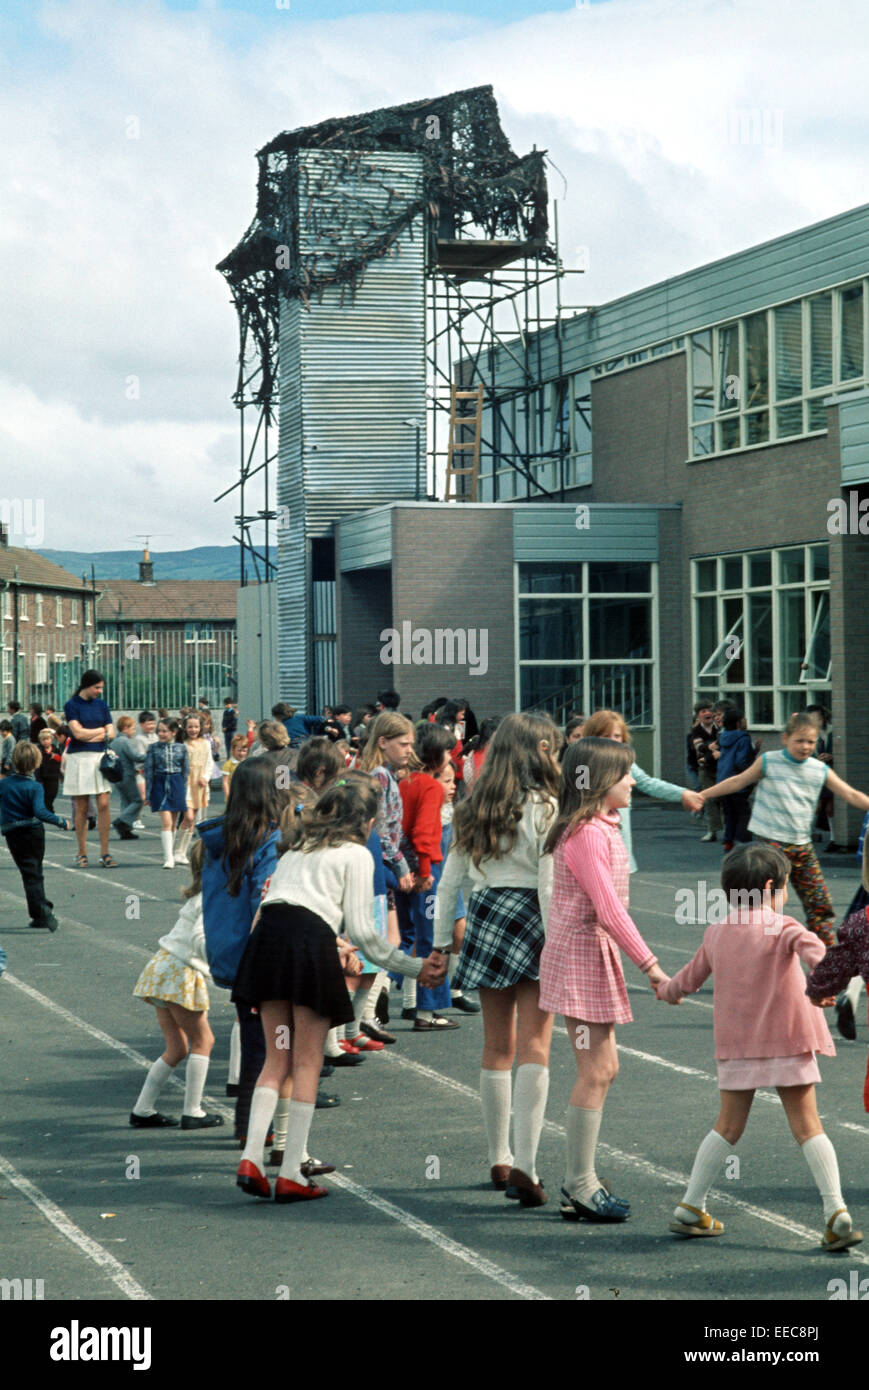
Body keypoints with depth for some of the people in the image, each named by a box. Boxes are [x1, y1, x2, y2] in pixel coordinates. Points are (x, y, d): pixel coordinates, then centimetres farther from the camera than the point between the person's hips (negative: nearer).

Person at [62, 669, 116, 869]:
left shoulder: (101, 704, 13)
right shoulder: (72, 705, -1)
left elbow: (111, 734, 6)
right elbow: (78, 732, -11)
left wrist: (88, 735, -7)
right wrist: (101, 730, 1)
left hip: (100, 757, 3)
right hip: (79, 759, -3)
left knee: (103, 805, -5)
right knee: (81, 808, 0)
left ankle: (105, 853, -2)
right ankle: (82, 854, 7)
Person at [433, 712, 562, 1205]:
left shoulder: (473, 811, 8)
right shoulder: (544, 809, -8)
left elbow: (450, 880, 11)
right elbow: (548, 885, -13)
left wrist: (442, 941, 17)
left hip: (485, 922, 5)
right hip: (531, 923, -5)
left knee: (497, 1049, 15)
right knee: (534, 1047, -6)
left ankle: (499, 1160, 23)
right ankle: (524, 1165, -16)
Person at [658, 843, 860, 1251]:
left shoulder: (715, 933, 10)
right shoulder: (783, 928, -5)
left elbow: (692, 976, 25)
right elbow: (814, 951, -26)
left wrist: (668, 990, 46)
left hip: (735, 1046, 4)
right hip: (786, 1040, -4)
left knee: (728, 1126, 13)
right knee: (806, 1126, -2)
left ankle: (690, 1208, 14)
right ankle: (836, 1211, -9)